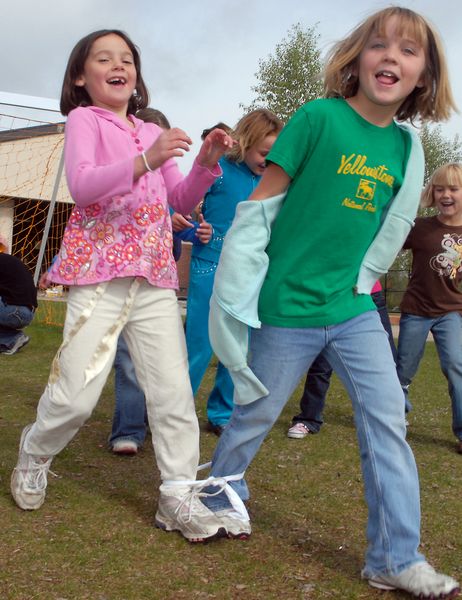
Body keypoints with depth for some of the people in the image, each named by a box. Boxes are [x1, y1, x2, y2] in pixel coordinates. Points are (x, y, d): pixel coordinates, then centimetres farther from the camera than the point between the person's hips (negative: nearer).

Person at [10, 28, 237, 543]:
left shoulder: (152, 133, 20)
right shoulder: (84, 119, 3)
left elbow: (181, 200, 17)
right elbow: (81, 186, -16)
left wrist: (207, 164, -2)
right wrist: (146, 161, -30)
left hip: (154, 277, 5)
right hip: (99, 273, -5)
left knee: (174, 389, -2)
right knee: (77, 393, -6)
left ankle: (178, 495, 6)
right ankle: (33, 455, 24)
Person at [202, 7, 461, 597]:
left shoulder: (405, 145, 4)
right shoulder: (318, 117, -12)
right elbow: (260, 205, -9)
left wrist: (358, 281, 13)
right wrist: (237, 293, -10)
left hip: (354, 308, 5)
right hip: (289, 307, -5)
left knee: (387, 422, 1)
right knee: (257, 414, 10)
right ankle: (220, 497, 37)